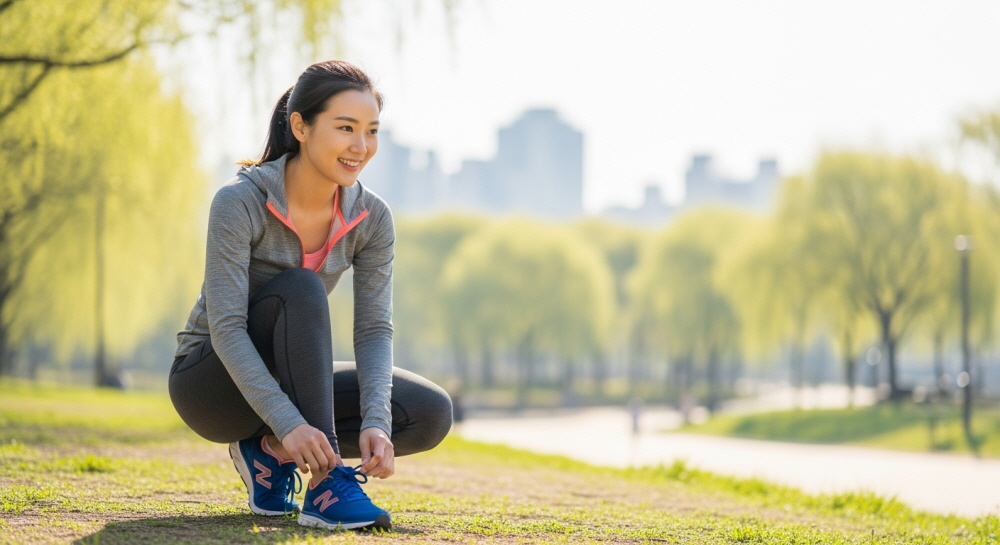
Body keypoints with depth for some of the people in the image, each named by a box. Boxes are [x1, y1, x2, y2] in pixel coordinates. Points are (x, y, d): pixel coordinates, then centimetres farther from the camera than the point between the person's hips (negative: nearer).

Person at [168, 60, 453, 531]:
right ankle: (325, 485, -34)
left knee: (431, 414, -15)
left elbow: (374, 330, -11)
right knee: (300, 290, -33)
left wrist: (376, 423, -29)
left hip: (289, 383, 5)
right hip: (210, 382, -5)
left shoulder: (371, 218, -8)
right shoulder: (239, 202, -23)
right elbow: (226, 328, -28)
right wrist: (289, 422, -40)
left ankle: (269, 450, -1)